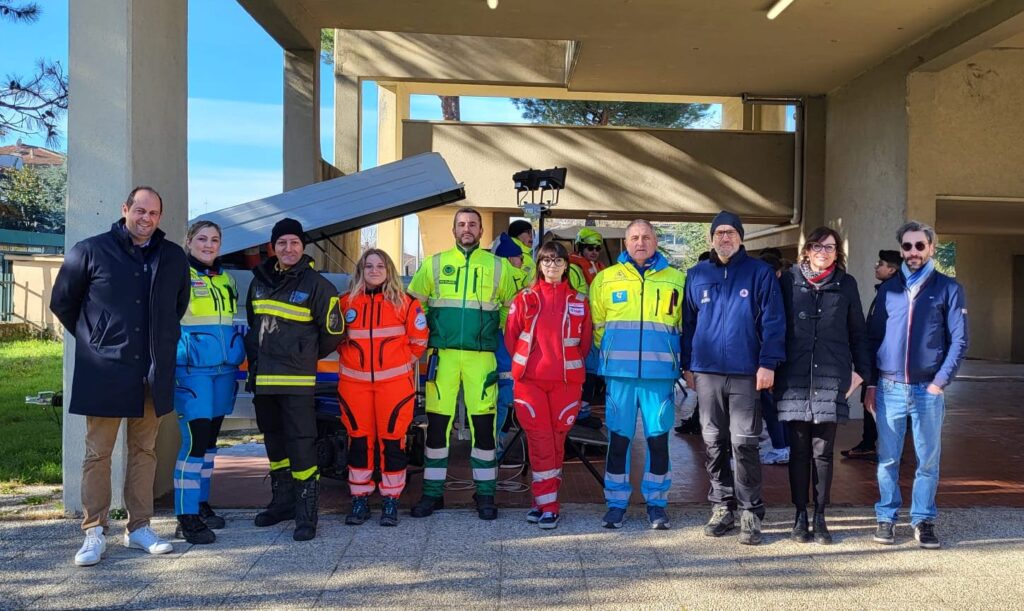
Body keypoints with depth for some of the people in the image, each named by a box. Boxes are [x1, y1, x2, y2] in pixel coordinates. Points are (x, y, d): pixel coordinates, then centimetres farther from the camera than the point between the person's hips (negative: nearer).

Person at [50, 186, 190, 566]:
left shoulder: (174, 257, 7)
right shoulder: (90, 251, -2)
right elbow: (62, 302, 6)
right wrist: (93, 340, 7)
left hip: (153, 373, 3)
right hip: (104, 372, -3)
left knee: (144, 451, 10)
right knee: (98, 453, 3)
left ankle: (139, 527, 20)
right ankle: (94, 532, 12)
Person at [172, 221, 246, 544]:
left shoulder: (226, 280, 17)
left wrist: (238, 365, 21)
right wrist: (169, 368, -11)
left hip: (223, 371, 7)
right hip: (192, 371, -7)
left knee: (210, 440, 13)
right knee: (194, 441, -10)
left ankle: (201, 503, 24)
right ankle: (186, 516, -3)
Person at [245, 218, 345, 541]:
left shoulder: (316, 284, -7)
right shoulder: (260, 281, 11)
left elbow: (333, 331, -1)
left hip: (297, 380, -6)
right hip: (262, 377, 7)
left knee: (301, 444, -9)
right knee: (274, 441, 16)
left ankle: (306, 513, -1)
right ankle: (282, 501, 31)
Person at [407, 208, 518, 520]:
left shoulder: (497, 266, 9)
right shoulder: (434, 264, 9)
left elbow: (512, 307, 15)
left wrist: (506, 341, 9)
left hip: (482, 356, 0)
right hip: (442, 354, 1)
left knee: (483, 424, 1)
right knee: (437, 423, 3)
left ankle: (485, 494, 14)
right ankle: (432, 493, 16)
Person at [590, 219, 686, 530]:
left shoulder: (677, 279, 7)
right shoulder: (606, 278, 7)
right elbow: (596, 325, 13)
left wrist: (676, 359, 7)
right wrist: (612, 354, 10)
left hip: (660, 374, 0)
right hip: (619, 374, 0)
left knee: (658, 438, 5)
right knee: (618, 437, 5)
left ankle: (656, 503, 20)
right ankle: (616, 502, 17)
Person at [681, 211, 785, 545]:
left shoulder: (760, 273, 1)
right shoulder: (697, 275, 10)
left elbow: (773, 321, -3)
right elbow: (688, 322, 12)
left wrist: (767, 364, -11)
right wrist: (687, 365, 9)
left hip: (746, 373, -3)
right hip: (707, 371, 3)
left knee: (744, 443, -2)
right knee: (714, 443, 9)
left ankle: (750, 512, 9)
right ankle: (722, 506, 21)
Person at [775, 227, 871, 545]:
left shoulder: (846, 285, 9)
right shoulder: (789, 281, 6)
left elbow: (857, 331, 13)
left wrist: (861, 369, 7)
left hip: (831, 378, 0)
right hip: (794, 379, 0)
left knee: (823, 452, 4)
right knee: (799, 450, 6)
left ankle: (820, 516, 14)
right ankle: (800, 515, 15)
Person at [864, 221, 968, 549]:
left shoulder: (948, 289, 3)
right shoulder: (888, 289, 9)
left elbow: (958, 341, 0)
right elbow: (873, 338, 11)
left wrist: (941, 381, -9)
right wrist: (871, 384, 5)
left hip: (928, 389, -1)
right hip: (889, 388, 1)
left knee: (928, 460, 6)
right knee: (888, 459, 6)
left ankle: (923, 519, 18)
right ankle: (887, 518, 17)